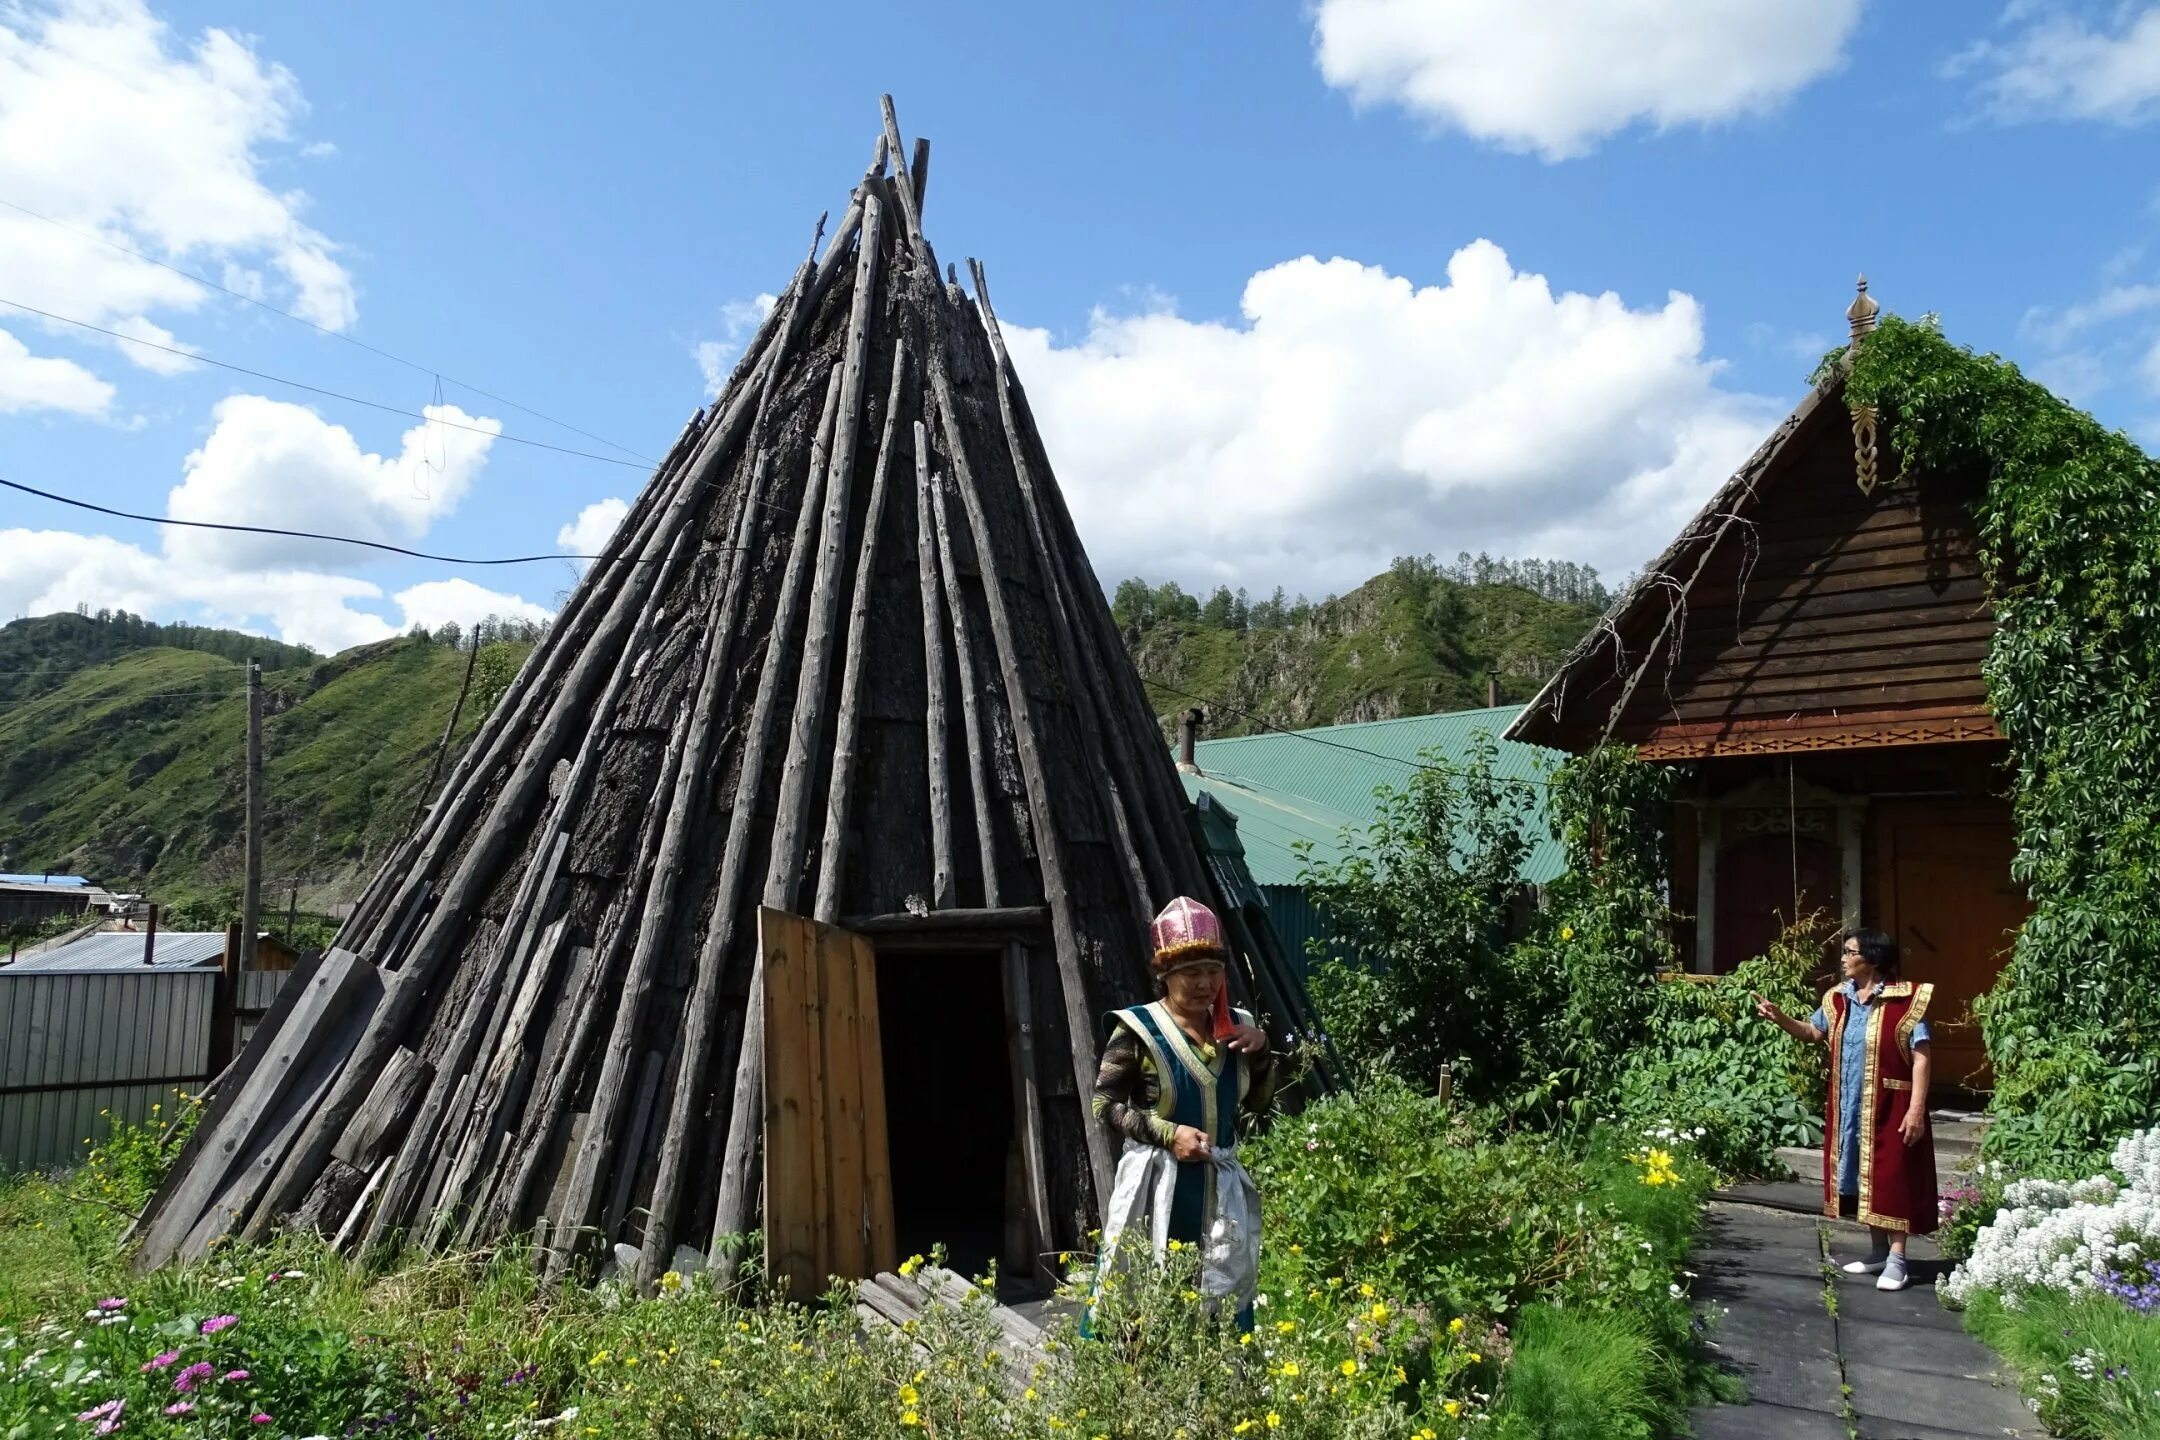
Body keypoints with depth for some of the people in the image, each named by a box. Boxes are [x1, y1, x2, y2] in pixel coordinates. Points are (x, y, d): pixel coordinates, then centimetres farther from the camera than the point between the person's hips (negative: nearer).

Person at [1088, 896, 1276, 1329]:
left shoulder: (1233, 1026, 6)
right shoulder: (1139, 1029, -11)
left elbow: (1258, 1103, 14)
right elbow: (1104, 1104, -10)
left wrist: (1261, 1050, -3)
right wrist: (1168, 1134, -19)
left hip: (1221, 1189, 5)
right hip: (1157, 1184, -5)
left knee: (1222, 1301, 12)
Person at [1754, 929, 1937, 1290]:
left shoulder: (1905, 1000, -14)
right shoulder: (1839, 999, 5)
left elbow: (1920, 1057, -15)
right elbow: (1812, 1033, 19)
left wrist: (1916, 1109, -19)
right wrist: (1779, 1018, 1)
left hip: (1889, 1108, -6)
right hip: (1850, 1109, 7)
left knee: (1891, 1178, 0)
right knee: (1863, 1178, 14)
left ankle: (1897, 1259, 9)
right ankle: (1878, 1251, 26)